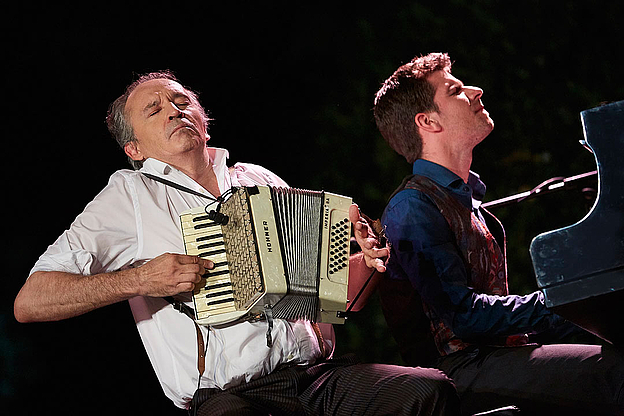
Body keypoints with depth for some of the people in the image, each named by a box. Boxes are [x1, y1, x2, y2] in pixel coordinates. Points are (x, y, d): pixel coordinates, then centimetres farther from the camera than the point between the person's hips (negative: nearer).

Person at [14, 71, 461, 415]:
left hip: (321, 374, 5)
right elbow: (30, 302, 1)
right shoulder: (130, 194, 10)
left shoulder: (259, 180, 24)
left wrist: (368, 258, 7)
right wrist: (140, 280, -10)